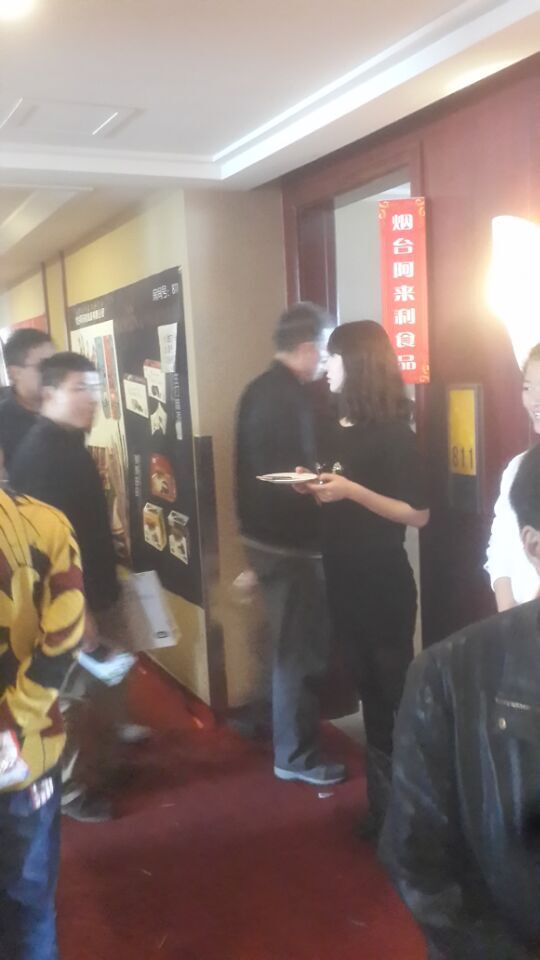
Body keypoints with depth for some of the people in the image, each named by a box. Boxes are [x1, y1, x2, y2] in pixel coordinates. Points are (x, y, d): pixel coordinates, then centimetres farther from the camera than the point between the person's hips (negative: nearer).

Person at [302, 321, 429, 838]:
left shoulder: (392, 433, -14)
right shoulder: (338, 429, 8)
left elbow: (418, 514, -17)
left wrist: (350, 490, -24)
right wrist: (314, 487, -2)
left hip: (384, 584, -7)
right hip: (344, 579, 7)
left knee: (394, 691, 6)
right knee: (368, 689, 16)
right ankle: (384, 797, 31)